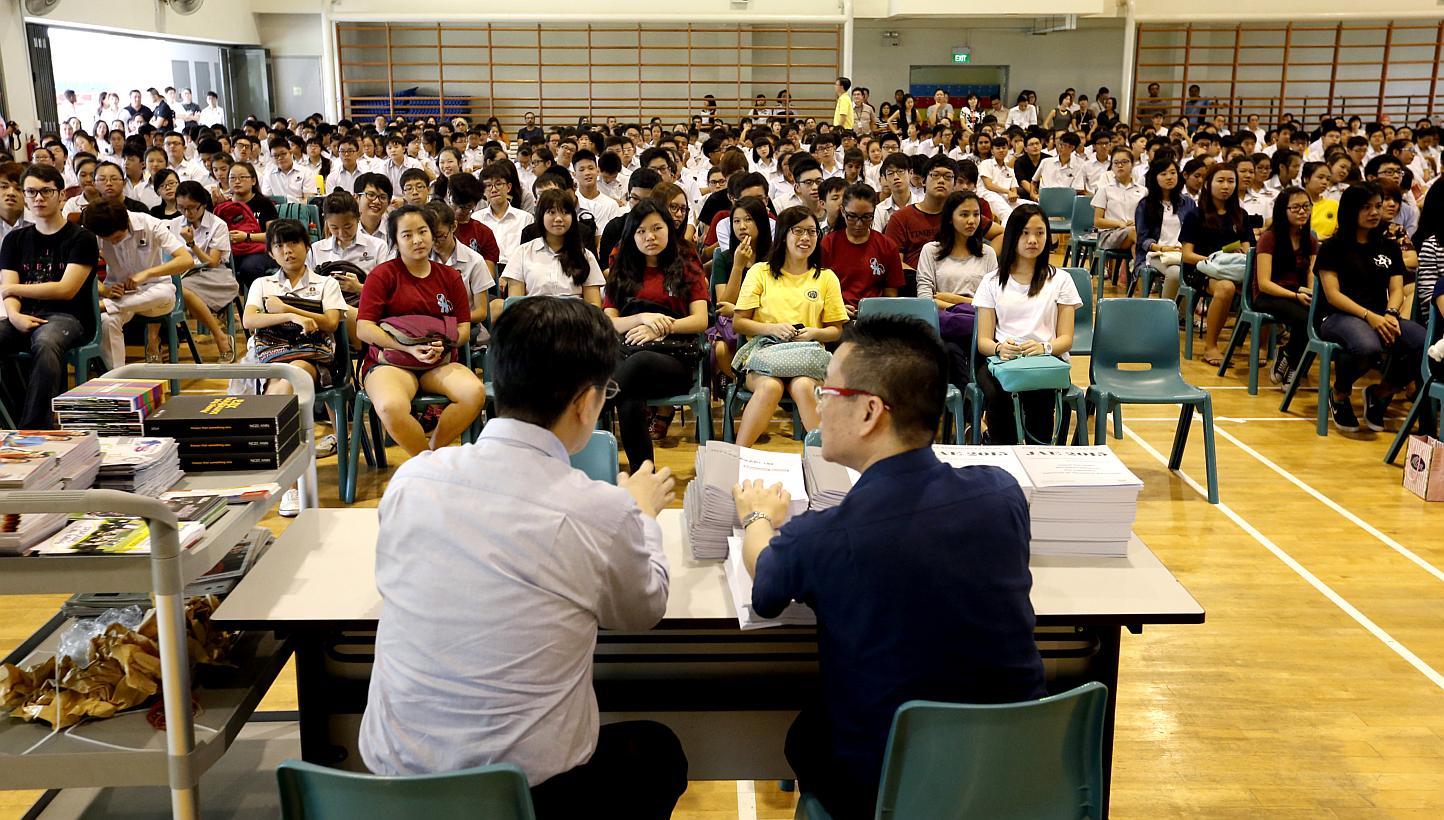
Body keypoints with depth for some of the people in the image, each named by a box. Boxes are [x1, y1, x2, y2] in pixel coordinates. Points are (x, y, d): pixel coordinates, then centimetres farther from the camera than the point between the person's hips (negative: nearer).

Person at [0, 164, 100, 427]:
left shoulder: (81, 238, 4)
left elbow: (66, 290, -6)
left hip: (67, 317, -4)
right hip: (25, 317, 4)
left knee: (45, 343, -38)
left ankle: (34, 428, -38)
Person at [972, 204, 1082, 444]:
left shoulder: (1060, 280, 15)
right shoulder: (992, 282, 16)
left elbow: (1066, 338, 7)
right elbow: (983, 340, 7)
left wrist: (1045, 347, -18)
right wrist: (999, 348, -18)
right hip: (1000, 360, 0)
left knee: (1039, 394, -36)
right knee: (996, 393, -35)